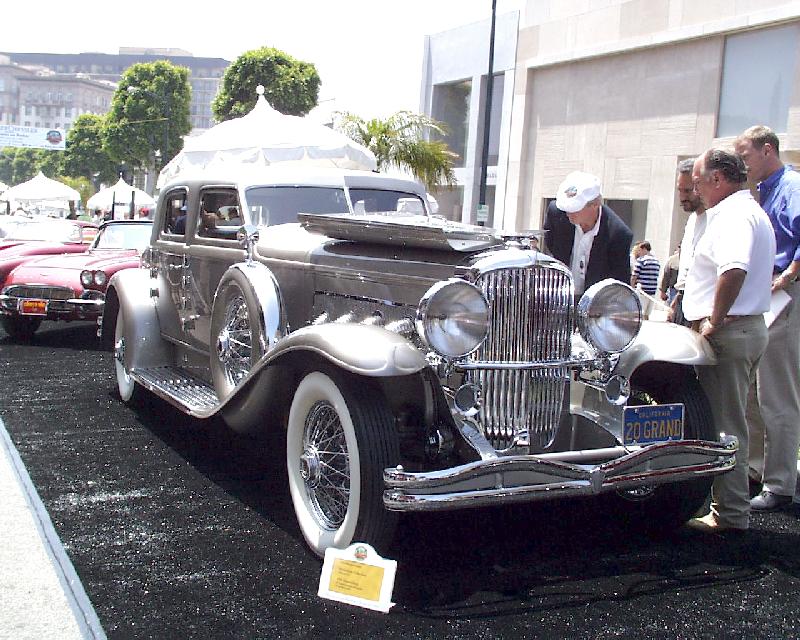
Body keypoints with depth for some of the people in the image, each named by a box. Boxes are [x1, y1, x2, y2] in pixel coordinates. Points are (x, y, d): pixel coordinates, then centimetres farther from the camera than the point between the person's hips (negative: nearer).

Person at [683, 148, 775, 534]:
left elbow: (734, 270, -33)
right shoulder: (752, 212, 20)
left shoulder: (733, 215, -16)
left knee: (724, 425, -5)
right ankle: (732, 505, 28)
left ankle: (731, 513, 2)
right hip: (750, 326, 11)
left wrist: (714, 320, -25)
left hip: (727, 331, -11)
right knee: (731, 421, 18)